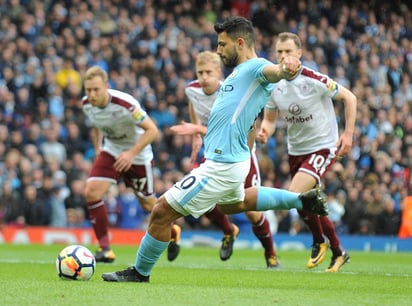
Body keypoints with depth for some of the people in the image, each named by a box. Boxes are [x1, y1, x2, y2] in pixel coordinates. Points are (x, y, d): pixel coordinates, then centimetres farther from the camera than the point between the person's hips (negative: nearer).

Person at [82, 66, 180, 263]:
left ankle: (172, 232, 43)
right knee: (91, 192, -17)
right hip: (111, 152, 5)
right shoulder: (86, 104, -12)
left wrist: (132, 153, -33)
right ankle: (105, 248, -11)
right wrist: (97, 149, 3)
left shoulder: (125, 104, -31)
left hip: (138, 156, -4)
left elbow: (152, 130, -26)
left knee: (147, 203, 10)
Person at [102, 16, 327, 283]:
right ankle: (301, 200, 38)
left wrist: (286, 68, -61)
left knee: (162, 212, -7)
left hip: (221, 166, -11)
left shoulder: (255, 67, -15)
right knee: (233, 203, 38)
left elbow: (273, 71, -40)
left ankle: (140, 273, 10)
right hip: (226, 160, 11)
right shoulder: (239, 72, 15)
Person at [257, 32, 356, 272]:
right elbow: (270, 118, 8)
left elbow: (349, 98, -8)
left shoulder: (314, 80, -19)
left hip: (324, 146, -7)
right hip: (296, 150, 7)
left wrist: (348, 134, -11)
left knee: (296, 194, -23)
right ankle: (338, 252, 33)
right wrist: (265, 130, -16)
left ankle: (320, 241, 2)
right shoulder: (273, 85, -3)